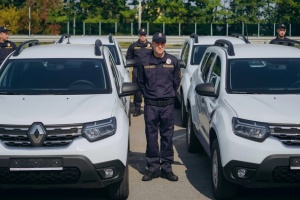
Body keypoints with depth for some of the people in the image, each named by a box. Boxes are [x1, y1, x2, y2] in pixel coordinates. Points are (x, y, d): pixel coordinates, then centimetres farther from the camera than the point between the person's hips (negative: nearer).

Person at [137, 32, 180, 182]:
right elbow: (140, 82, 13)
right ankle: (153, 167, 10)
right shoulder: (144, 62, 2)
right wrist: (148, 95, 10)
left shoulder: (173, 61, 3)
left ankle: (166, 167, 12)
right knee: (151, 137, 2)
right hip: (150, 106, 0)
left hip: (168, 105, 0)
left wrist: (169, 95, 12)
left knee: (167, 137, 4)